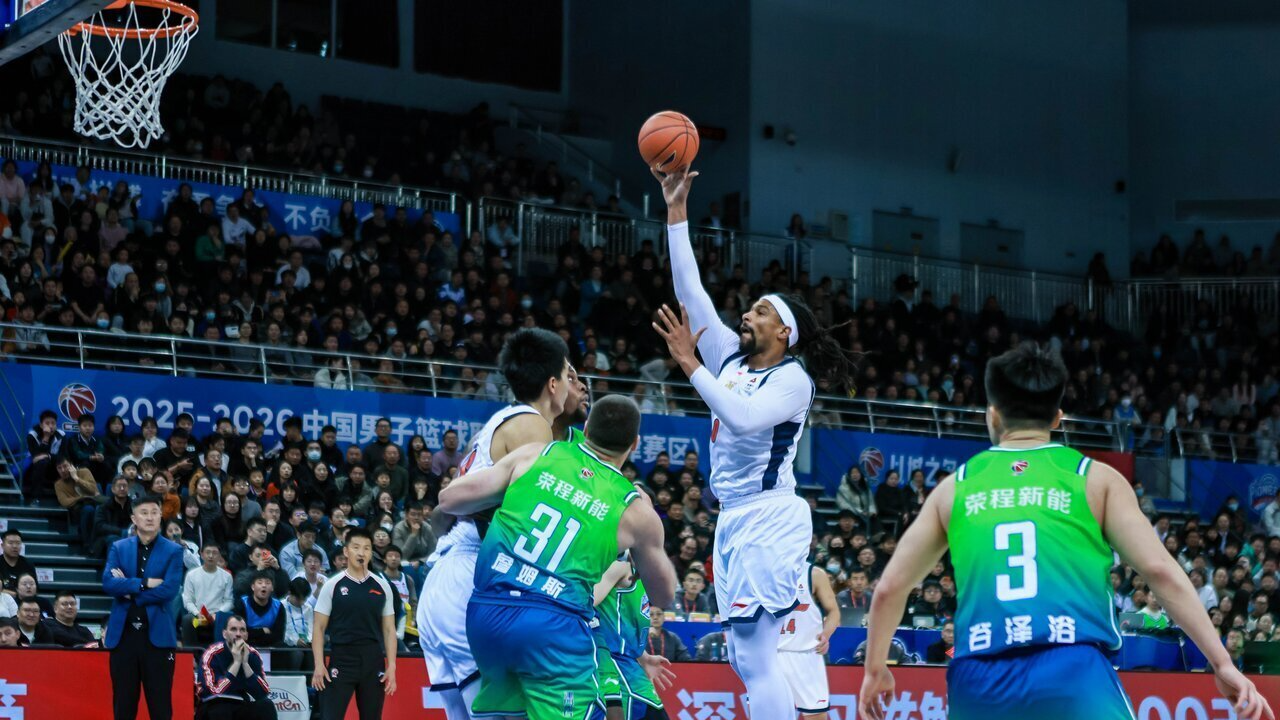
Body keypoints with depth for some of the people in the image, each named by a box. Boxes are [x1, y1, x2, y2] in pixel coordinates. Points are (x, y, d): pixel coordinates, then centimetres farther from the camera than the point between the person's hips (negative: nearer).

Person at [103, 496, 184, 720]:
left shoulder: (173, 551, 3)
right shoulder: (118, 548, 9)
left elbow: (169, 589, -10)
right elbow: (108, 583, -6)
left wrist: (129, 589, -7)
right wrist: (144, 583, -13)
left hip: (157, 634, -2)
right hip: (123, 634, 2)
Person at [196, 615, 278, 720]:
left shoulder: (252, 655, -4)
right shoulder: (212, 654, -16)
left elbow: (263, 693, -14)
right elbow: (216, 691, -29)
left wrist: (245, 663, -22)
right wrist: (236, 662, -28)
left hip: (240, 708, 4)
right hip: (213, 708, -4)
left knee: (267, 706, -20)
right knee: (221, 711, -35)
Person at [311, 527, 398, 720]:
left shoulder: (382, 587, 7)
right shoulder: (332, 585, 0)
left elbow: (389, 630, 9)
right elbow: (319, 628, 0)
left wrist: (391, 667, 0)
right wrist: (319, 665, -9)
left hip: (373, 664, 3)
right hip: (341, 662, -3)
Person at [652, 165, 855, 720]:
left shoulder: (793, 379, -9)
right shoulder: (732, 359, 13)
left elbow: (744, 418, -27)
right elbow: (690, 290, 11)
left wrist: (690, 364, -25)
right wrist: (676, 210, 6)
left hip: (770, 519, -9)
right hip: (735, 518, 9)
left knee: (755, 657, -16)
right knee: (746, 658, 8)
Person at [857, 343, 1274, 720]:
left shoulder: (956, 488, 20)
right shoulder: (1095, 479, 13)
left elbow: (889, 588, 21)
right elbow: (1160, 570, 4)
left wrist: (875, 669, 35)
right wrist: (1222, 664, 6)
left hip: (979, 680, 3)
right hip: (1073, 673, -3)